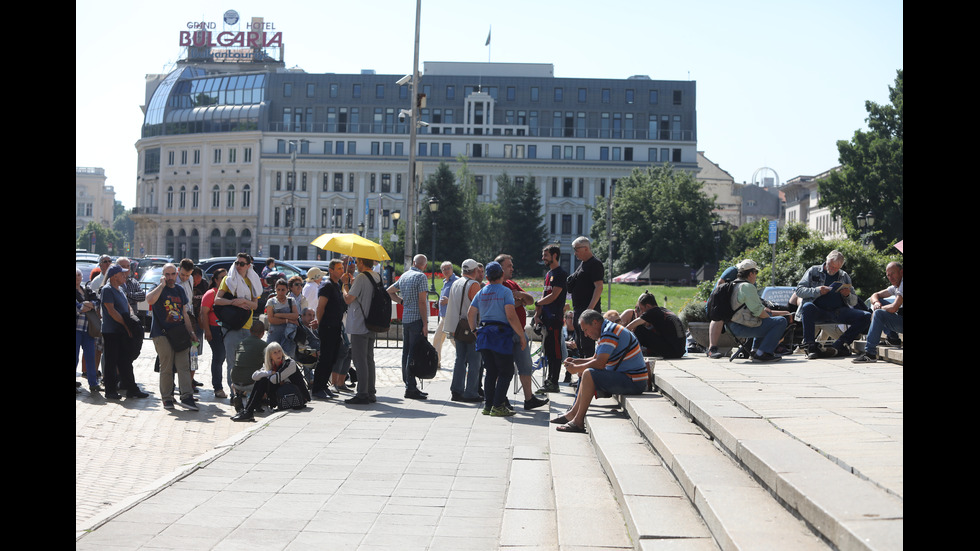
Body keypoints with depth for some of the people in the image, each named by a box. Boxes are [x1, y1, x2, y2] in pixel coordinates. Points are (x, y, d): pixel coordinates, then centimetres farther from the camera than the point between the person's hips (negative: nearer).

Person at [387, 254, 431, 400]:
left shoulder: (404, 276, 14)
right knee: (414, 354, -8)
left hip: (405, 319, 8)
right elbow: (422, 302, -16)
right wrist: (425, 324, -15)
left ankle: (409, 385, 15)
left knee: (406, 352, 9)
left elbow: (389, 291, 27)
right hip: (417, 319, -8)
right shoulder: (421, 277, -10)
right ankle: (411, 388, -9)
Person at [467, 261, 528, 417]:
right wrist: (522, 336, -9)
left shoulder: (481, 293, 11)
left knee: (491, 372, 13)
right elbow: (511, 317, -15)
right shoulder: (505, 292, -7)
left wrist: (475, 330, 27)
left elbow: (470, 314, 12)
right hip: (501, 335, -6)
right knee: (506, 372, 0)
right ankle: (498, 406, -6)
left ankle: (488, 405, 12)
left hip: (484, 335, 6)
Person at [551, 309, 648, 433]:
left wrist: (576, 368, -12)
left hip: (633, 382, -11)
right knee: (584, 372, 19)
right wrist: (576, 361, 8)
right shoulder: (604, 332, 16)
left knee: (588, 374, -24)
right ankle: (573, 413, 11)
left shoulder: (610, 332, -17)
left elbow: (599, 363, -24)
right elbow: (595, 359, 24)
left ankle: (578, 421, -22)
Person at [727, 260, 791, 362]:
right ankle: (762, 354, -16)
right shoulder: (747, 286, -14)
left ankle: (756, 350, 23)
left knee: (766, 314, 32)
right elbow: (758, 311, -16)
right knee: (781, 321, -9)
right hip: (743, 328, -11)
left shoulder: (734, 284, 19)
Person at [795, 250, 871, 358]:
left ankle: (838, 346, -21)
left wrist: (848, 295, -4)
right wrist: (817, 291, -13)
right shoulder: (814, 271, 13)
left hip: (839, 311, 3)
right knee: (807, 306, -38)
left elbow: (854, 302, 19)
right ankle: (810, 347, -32)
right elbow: (799, 290, 3)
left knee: (866, 317, -18)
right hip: (819, 311, -3)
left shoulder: (844, 276, 21)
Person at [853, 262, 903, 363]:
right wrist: (876, 303, -7)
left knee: (879, 314, -25)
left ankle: (870, 353, -25)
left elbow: (894, 308, -25)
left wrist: (877, 310, -8)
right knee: (879, 301, 12)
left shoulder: (902, 285, -17)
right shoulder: (895, 286, 14)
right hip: (901, 319, 10)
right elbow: (875, 295, 17)